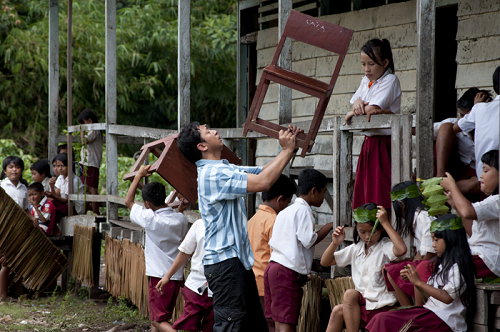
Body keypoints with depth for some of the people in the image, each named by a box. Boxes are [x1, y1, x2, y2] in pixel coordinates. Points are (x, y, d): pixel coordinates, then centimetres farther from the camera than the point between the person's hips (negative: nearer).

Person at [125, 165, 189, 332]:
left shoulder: (151, 219, -16)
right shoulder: (180, 219, 2)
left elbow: (128, 201, 0)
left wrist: (139, 175, 9)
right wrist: (180, 211, 26)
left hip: (159, 276, -7)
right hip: (177, 275, 7)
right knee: (157, 317, 19)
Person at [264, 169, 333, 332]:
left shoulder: (284, 212, 23)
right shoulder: (303, 210, -5)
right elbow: (308, 240, -14)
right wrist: (328, 227, -1)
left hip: (273, 267, 9)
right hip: (289, 271, -9)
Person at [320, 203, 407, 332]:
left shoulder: (385, 247, -5)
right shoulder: (356, 249, 14)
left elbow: (401, 250, -32)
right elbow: (325, 262, 20)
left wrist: (386, 223, -24)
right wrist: (335, 243, 0)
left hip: (381, 306, -6)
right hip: (362, 304, 6)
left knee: (350, 294, -27)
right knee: (338, 311, -22)